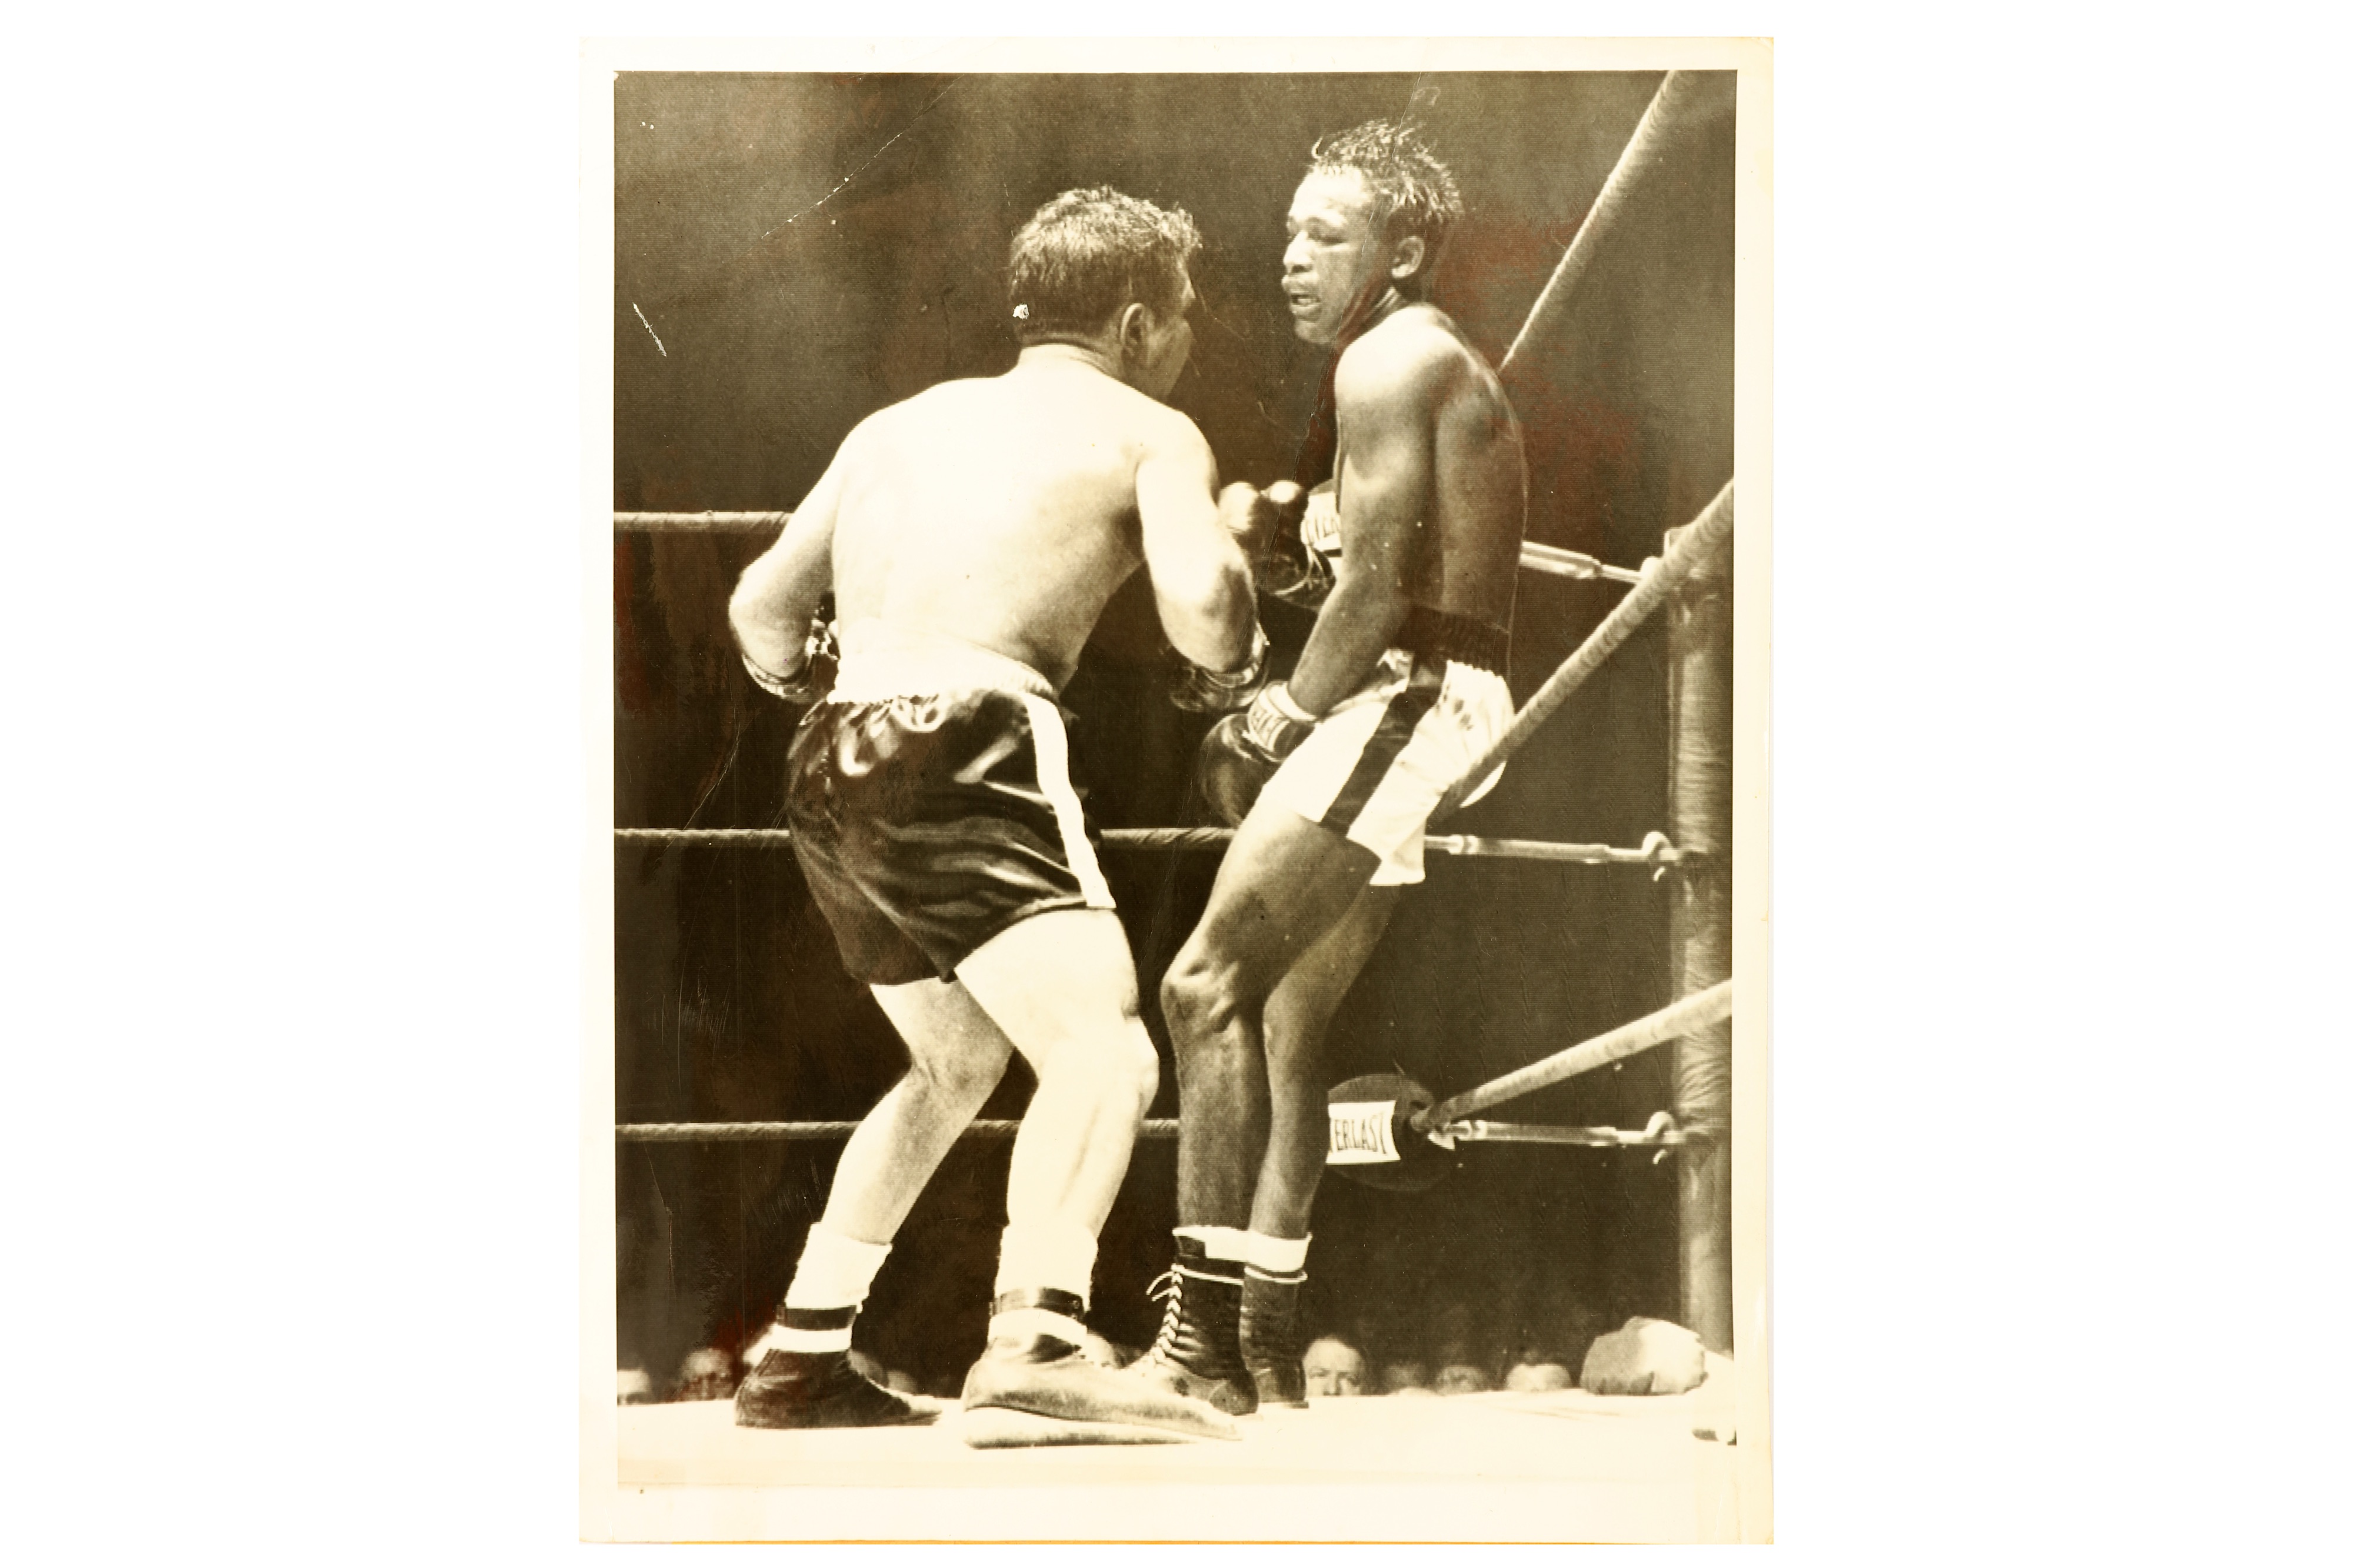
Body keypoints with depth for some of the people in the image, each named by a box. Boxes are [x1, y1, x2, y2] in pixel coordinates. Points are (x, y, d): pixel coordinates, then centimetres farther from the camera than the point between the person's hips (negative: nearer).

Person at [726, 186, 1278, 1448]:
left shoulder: (902, 422, 25)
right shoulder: (1149, 433, 9)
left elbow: (762, 609, 26)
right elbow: (1197, 604, -9)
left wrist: (804, 682, 46)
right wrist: (1234, 659, 13)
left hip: (831, 773, 7)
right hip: (960, 754, -7)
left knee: (959, 1064, 25)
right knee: (1103, 1049, -15)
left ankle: (797, 1356, 31)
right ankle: (1036, 1348, -37)